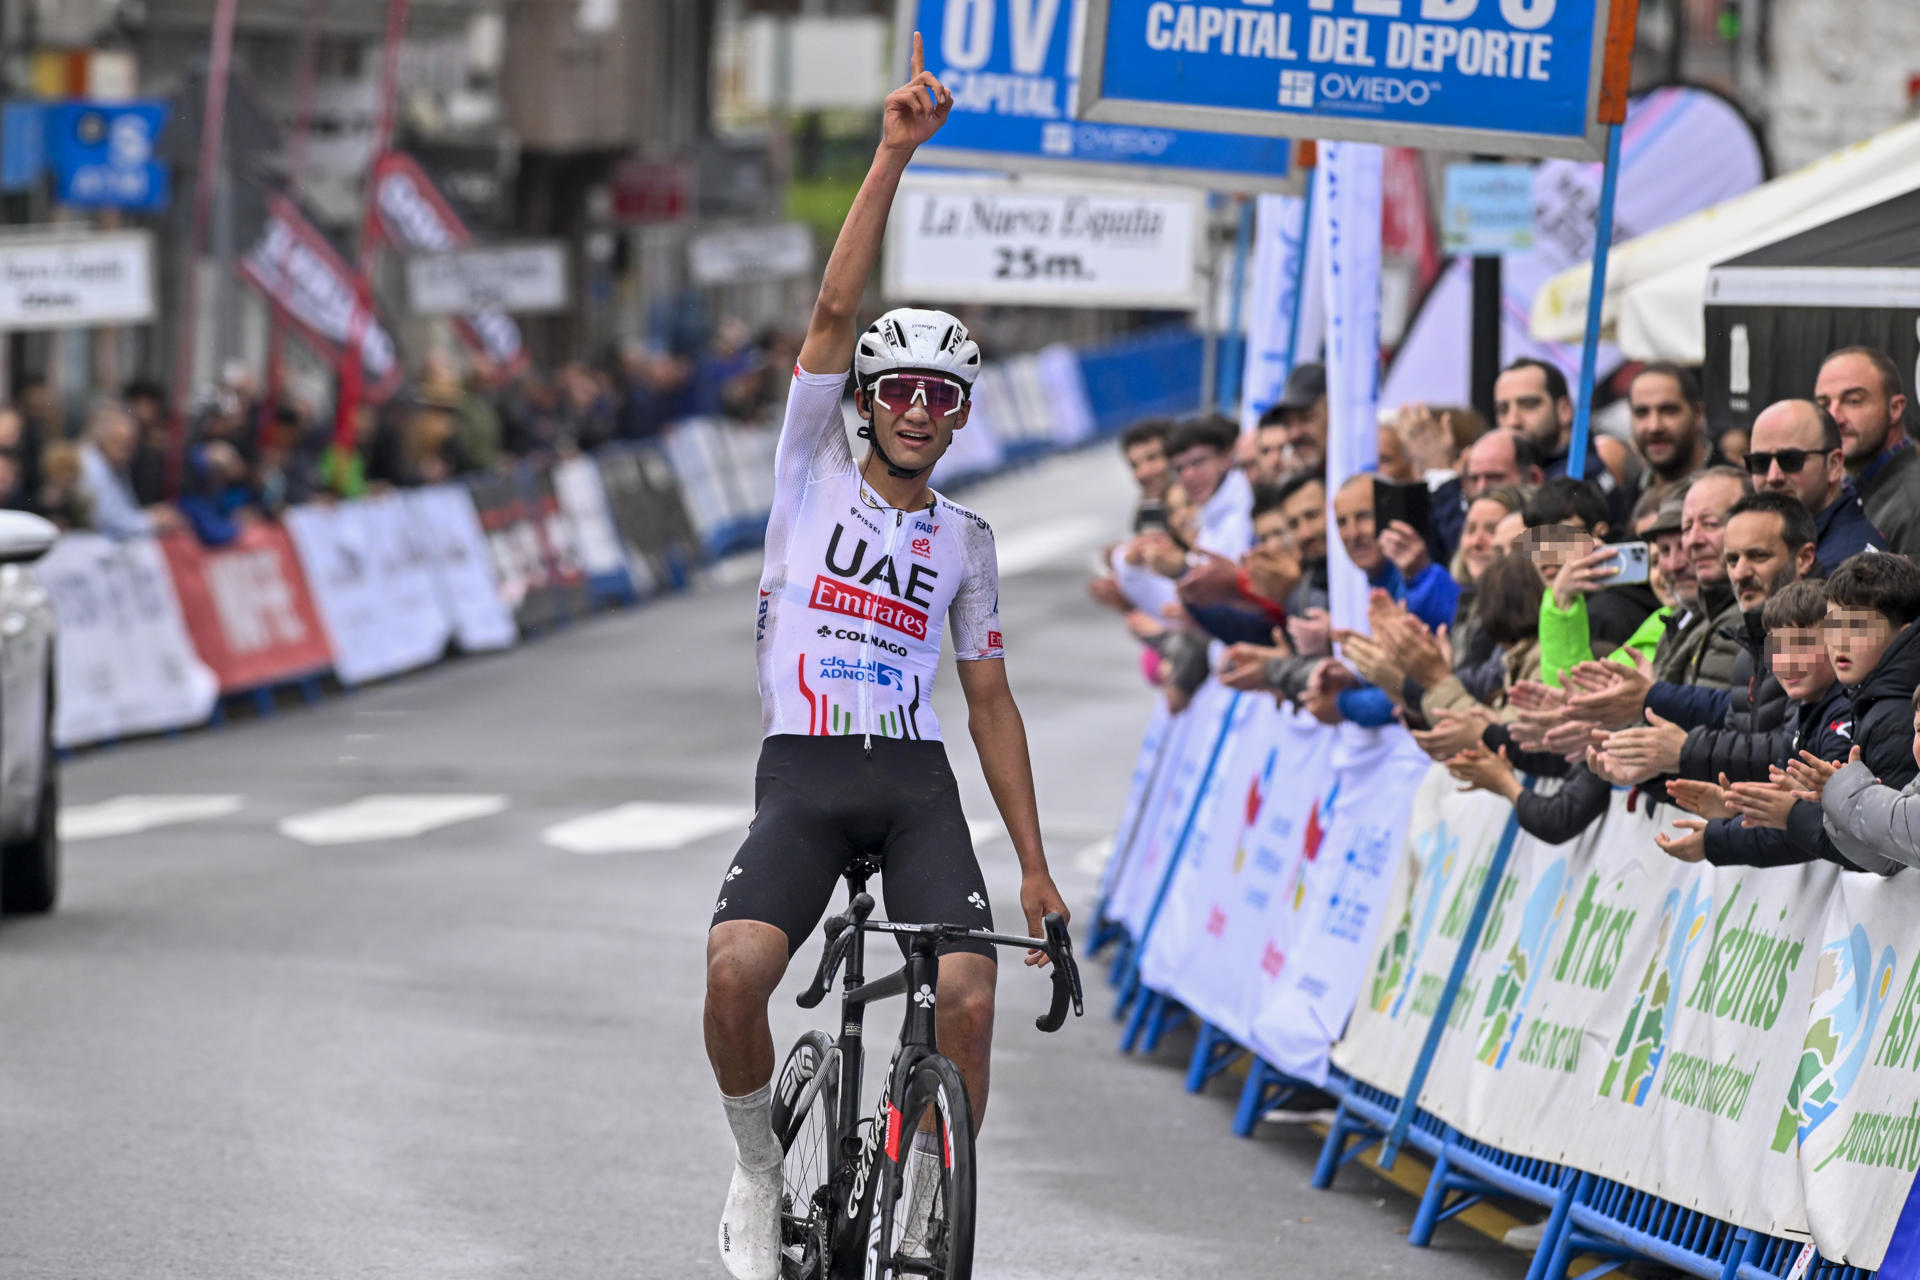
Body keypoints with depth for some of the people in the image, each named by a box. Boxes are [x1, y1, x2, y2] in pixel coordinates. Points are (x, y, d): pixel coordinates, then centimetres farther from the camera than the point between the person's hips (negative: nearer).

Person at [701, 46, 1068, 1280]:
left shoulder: (967, 540, 15)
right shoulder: (814, 474, 6)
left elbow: (991, 700, 17)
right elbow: (834, 311, -5)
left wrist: (1035, 864, 11)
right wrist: (894, 155, -14)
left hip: (918, 782, 2)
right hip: (804, 774, -2)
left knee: (971, 1002, -19)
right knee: (736, 972, -27)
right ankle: (761, 1169, 1)